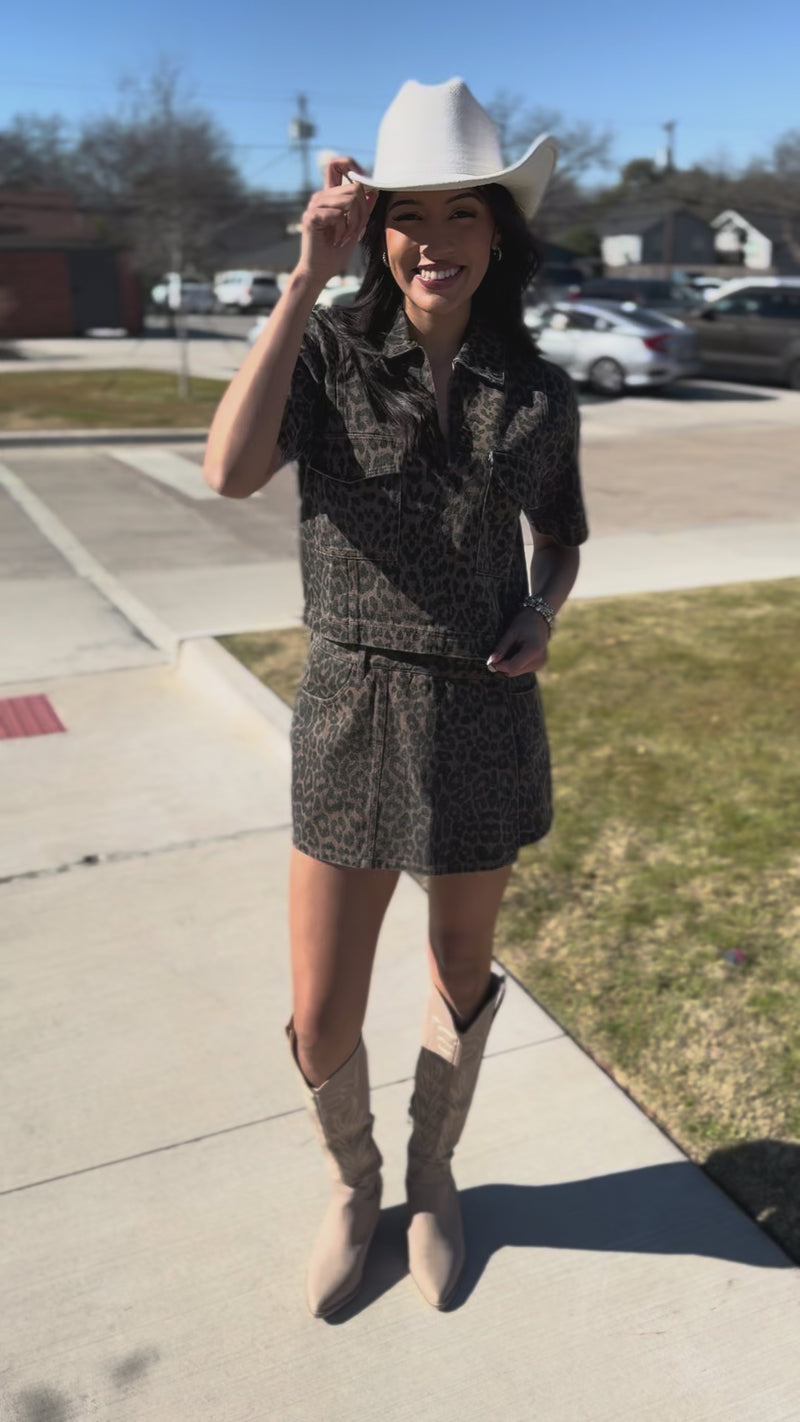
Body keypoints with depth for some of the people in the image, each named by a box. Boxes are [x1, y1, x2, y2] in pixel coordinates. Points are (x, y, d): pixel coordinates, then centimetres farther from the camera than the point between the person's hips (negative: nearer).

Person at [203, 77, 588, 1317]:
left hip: (485, 717, 2)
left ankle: (434, 1177, 47)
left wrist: (544, 614, -7)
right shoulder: (329, 354, -6)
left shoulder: (539, 396, -1)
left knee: (461, 979, 19)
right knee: (321, 1024, 7)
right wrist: (308, 277, -23)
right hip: (350, 714, -1)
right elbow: (231, 471, -24)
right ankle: (352, 1183, 41)